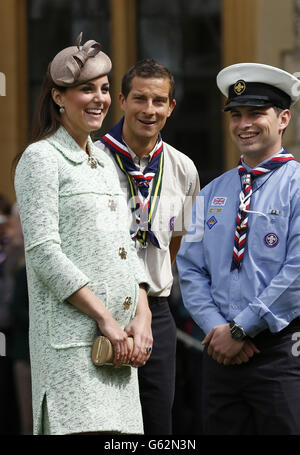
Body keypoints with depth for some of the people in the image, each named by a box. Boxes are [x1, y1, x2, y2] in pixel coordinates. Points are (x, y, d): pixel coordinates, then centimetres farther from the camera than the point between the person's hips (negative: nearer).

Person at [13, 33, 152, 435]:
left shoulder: (104, 162, 21)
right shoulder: (41, 158, -2)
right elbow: (44, 251, -11)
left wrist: (142, 317, 3)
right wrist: (105, 318, -14)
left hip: (119, 338, 7)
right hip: (72, 337, -7)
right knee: (85, 430, -15)